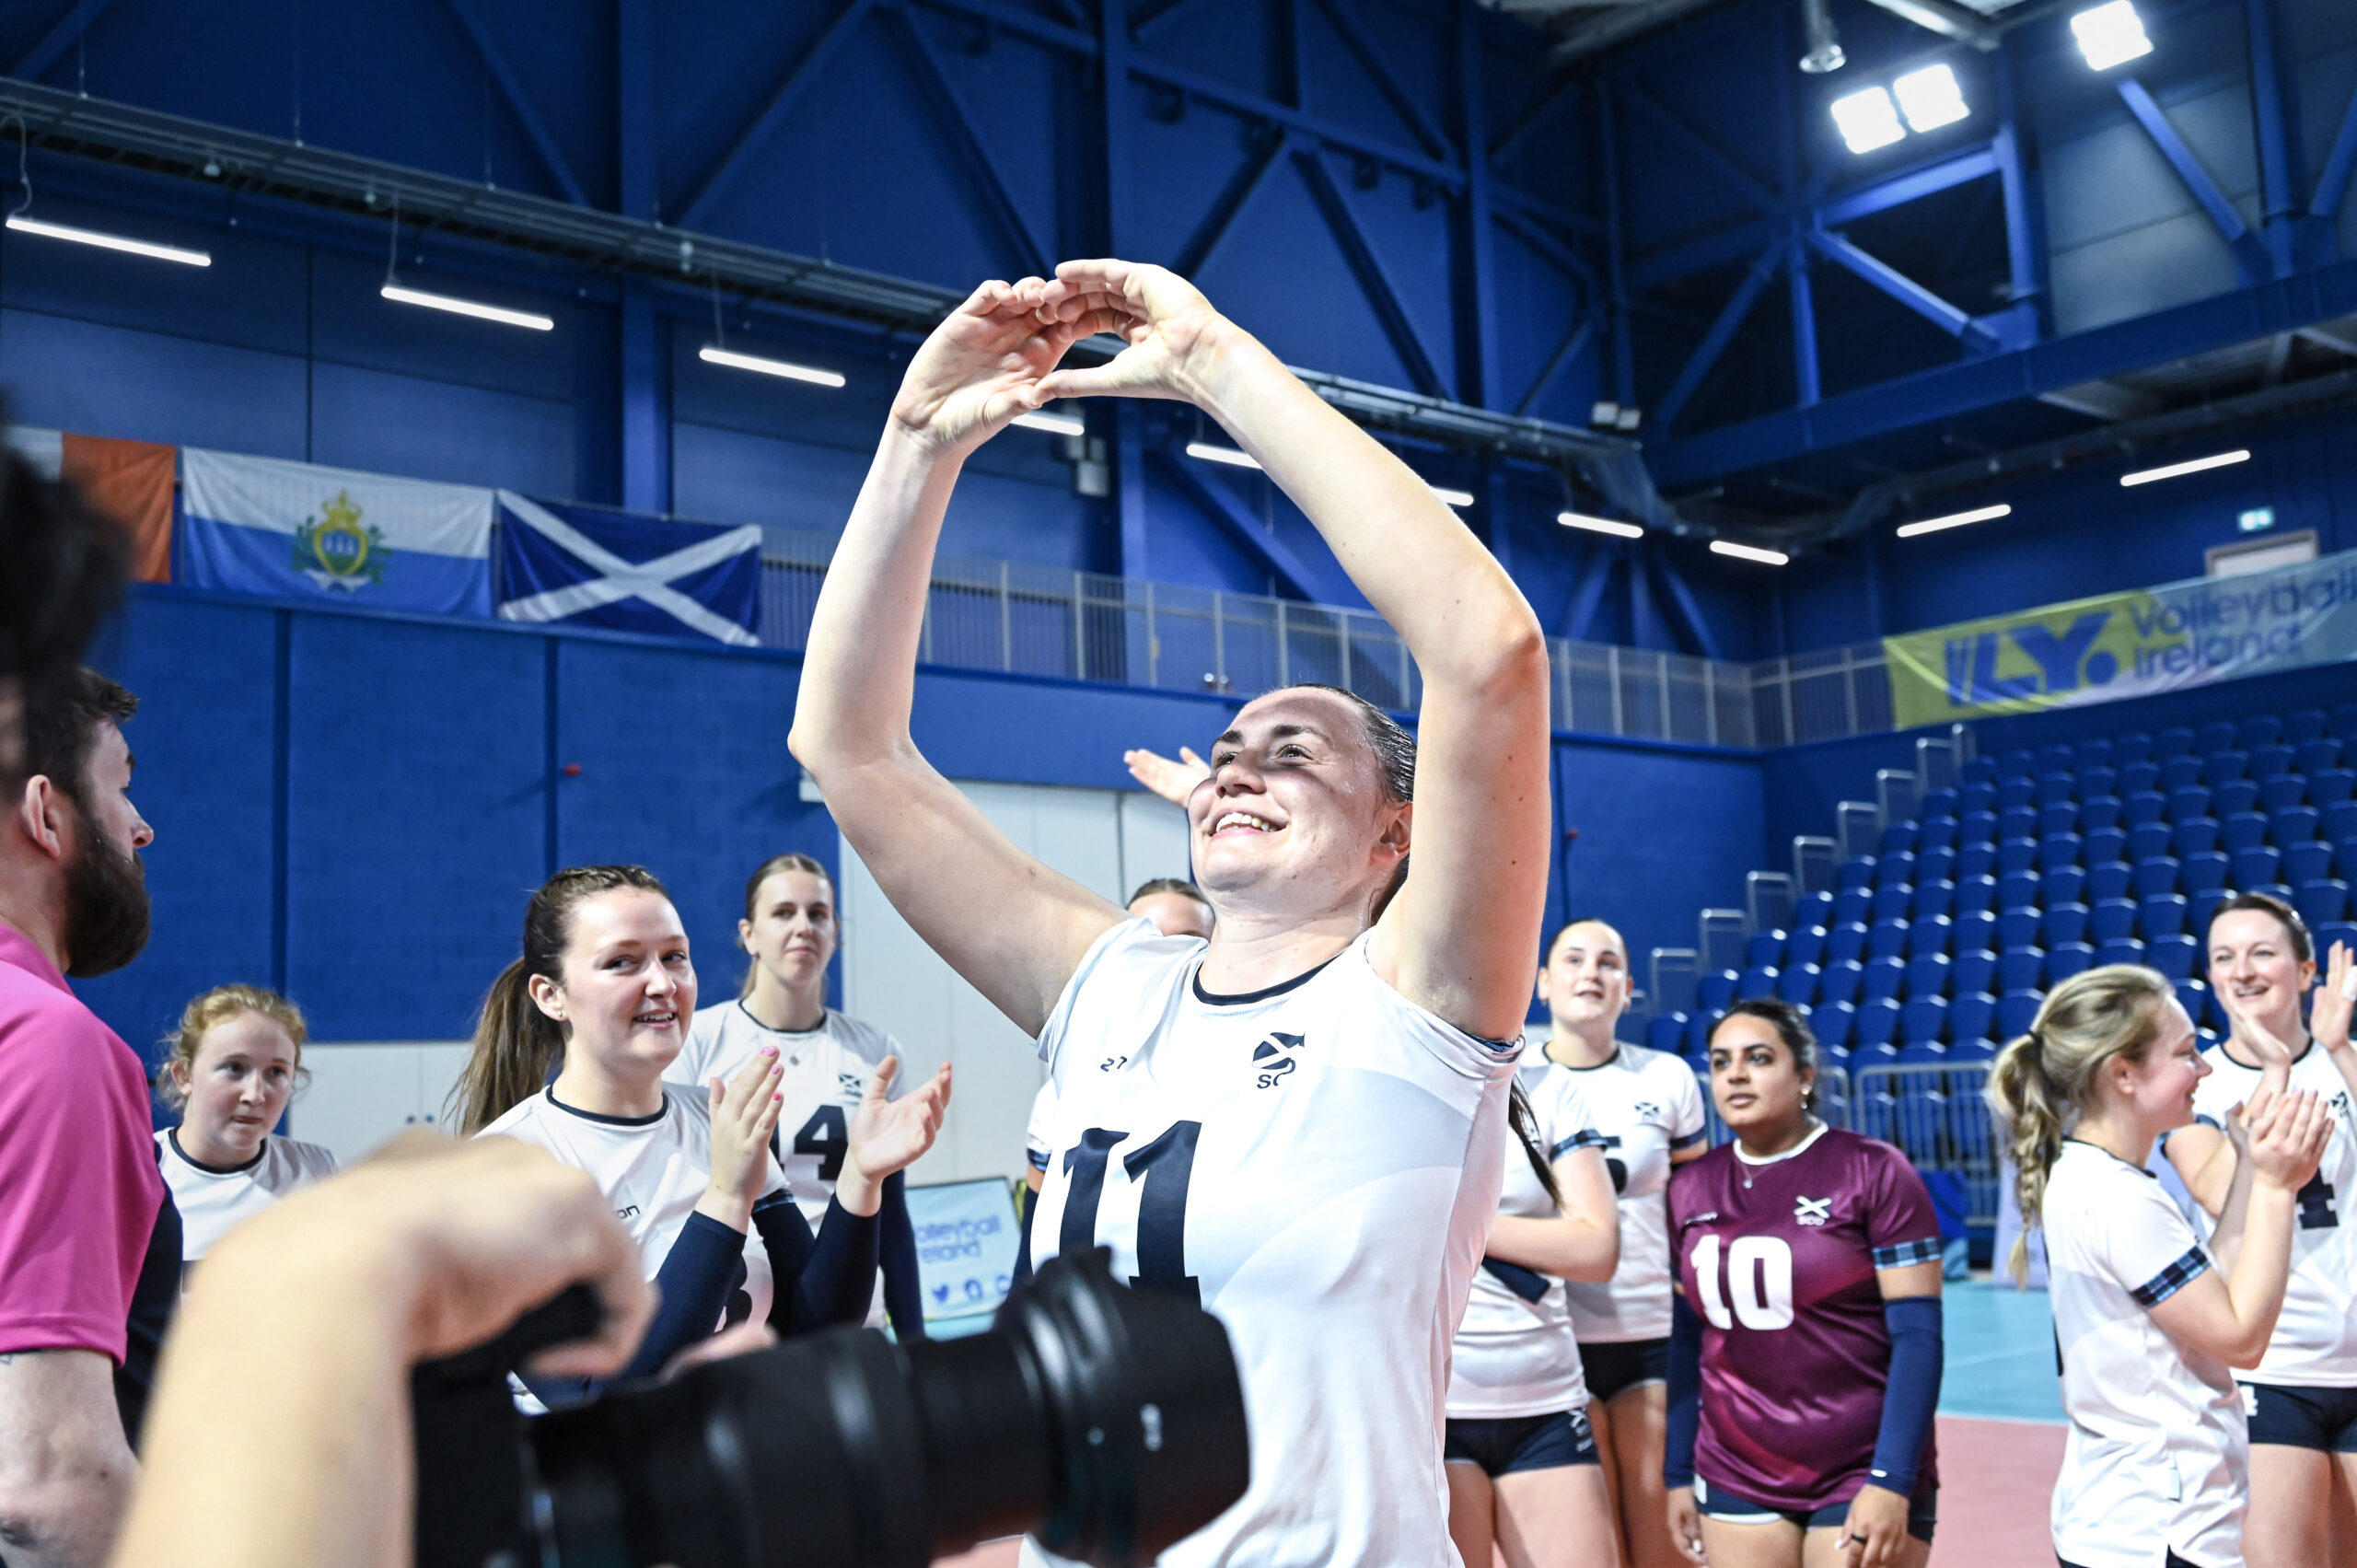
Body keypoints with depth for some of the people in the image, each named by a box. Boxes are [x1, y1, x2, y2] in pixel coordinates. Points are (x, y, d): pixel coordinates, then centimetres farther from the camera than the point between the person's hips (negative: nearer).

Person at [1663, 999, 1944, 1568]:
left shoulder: (1874, 1172, -8)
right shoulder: (1690, 1189, 4)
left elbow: (1918, 1337, -11)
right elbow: (1686, 1340, 10)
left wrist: (1891, 1483, -15)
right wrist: (1678, 1475, 9)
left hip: (1862, 1478, -4)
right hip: (1735, 1485, 4)